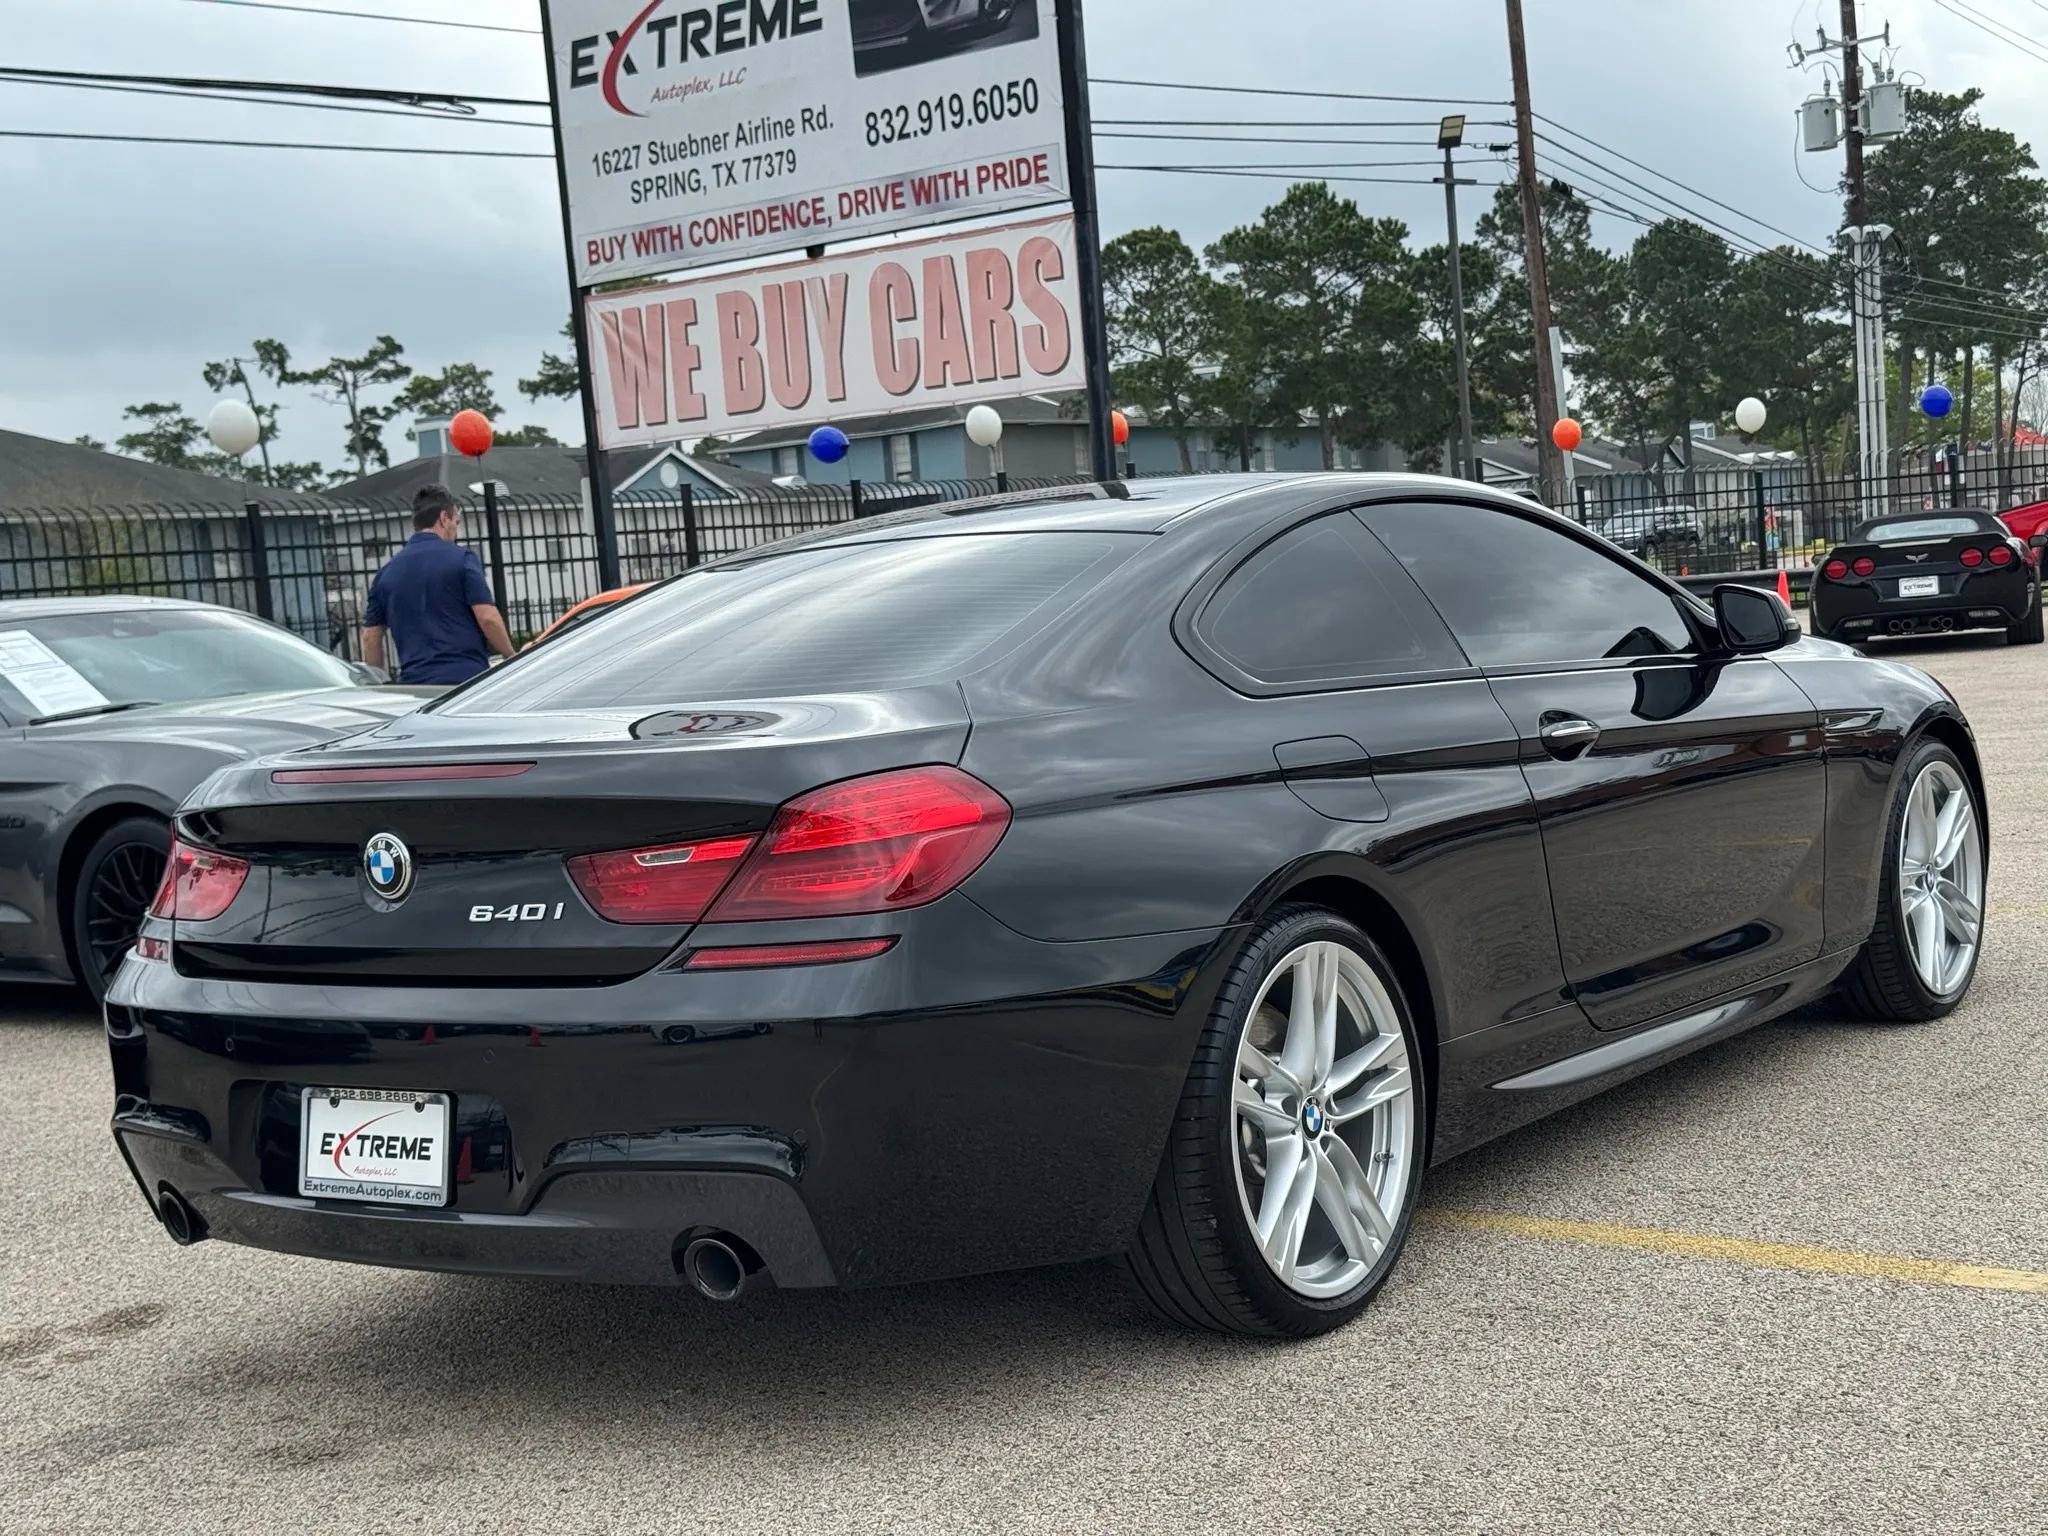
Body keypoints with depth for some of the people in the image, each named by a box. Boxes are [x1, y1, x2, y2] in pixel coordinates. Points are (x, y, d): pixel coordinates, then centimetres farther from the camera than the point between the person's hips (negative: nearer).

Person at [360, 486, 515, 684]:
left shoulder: (387, 572, 13)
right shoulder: (461, 558, -2)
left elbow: (370, 637, 13)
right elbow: (488, 617, -9)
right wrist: (511, 658, 4)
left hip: (414, 683, 5)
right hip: (466, 677, -5)